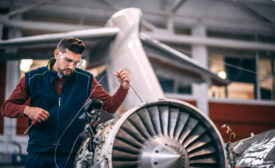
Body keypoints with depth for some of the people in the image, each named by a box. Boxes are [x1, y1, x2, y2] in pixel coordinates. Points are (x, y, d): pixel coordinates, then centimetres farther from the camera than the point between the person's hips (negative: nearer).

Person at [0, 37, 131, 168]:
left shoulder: (85, 80, 3)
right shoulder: (33, 78, 0)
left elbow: (110, 105, 0)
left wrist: (124, 88, -17)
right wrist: (27, 110, -18)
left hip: (71, 156, 0)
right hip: (38, 155, 0)